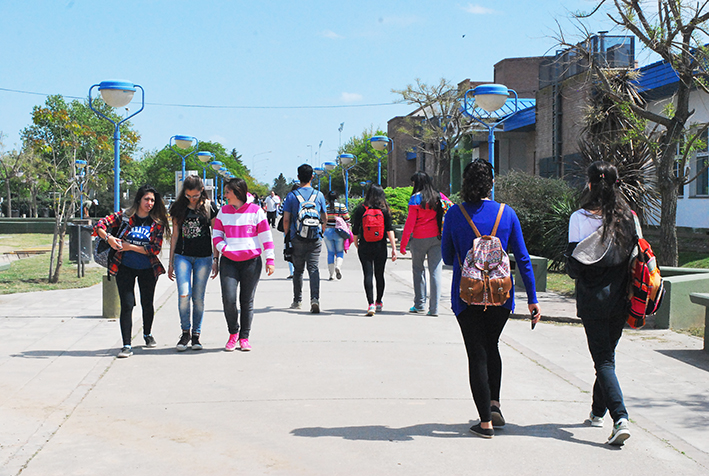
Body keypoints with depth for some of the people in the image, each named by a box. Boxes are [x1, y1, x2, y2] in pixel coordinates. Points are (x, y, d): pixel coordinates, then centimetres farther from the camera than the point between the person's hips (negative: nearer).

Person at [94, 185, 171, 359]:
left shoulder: (157, 223, -3)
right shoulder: (124, 217, -4)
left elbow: (155, 248, -10)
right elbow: (99, 226, -6)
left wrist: (130, 247, -16)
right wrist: (108, 238, -25)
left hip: (148, 269, 1)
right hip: (125, 268, -1)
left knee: (147, 303, 14)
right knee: (127, 305, -8)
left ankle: (148, 334, 41)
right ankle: (127, 345, -6)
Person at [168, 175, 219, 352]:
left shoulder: (209, 206, 1)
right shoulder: (179, 207, 5)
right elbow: (175, 235, 9)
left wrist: (216, 259, -2)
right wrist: (170, 262, 8)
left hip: (204, 257, -1)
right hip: (182, 256, 1)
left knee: (198, 297, 2)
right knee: (184, 294, -13)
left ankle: (196, 334, 15)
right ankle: (185, 332, 3)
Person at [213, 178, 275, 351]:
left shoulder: (255, 211, 0)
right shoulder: (223, 211, 9)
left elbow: (266, 236, 1)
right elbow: (217, 235, 14)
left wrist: (270, 260, -3)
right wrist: (223, 248, -6)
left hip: (251, 262, -2)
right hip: (228, 262, 2)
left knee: (247, 301, 2)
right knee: (228, 298, -11)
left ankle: (244, 337, 13)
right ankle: (233, 333, 10)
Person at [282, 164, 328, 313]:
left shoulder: (292, 196, -4)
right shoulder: (319, 195, 2)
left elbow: (286, 220, -5)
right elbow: (325, 219, 7)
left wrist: (287, 234, 11)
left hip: (297, 239, -1)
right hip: (315, 239, 1)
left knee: (298, 270, 12)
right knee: (313, 268, 0)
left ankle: (297, 300, 20)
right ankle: (315, 298, -18)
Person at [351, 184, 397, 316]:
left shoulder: (361, 209, -1)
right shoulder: (385, 209, 0)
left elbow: (355, 229, 2)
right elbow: (389, 229, -5)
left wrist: (356, 243, 19)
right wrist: (394, 248, -5)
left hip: (365, 247, -1)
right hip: (380, 247, 1)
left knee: (368, 275, -5)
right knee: (379, 275, 15)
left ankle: (371, 304, -18)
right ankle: (379, 302, 28)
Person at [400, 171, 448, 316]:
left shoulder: (416, 198, -7)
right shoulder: (438, 196, 5)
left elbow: (410, 223, -8)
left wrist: (403, 243, -4)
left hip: (419, 239, -3)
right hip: (436, 238, 3)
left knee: (418, 270, 13)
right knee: (435, 271, 2)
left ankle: (419, 304, 17)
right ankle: (434, 308, 0)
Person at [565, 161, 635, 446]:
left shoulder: (581, 218, -11)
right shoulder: (628, 217, 1)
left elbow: (574, 267, -11)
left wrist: (571, 265, 10)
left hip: (592, 299, -4)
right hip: (620, 299, 5)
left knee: (603, 361, -2)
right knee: (607, 355, 19)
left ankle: (620, 418, -17)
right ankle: (598, 412, 31)